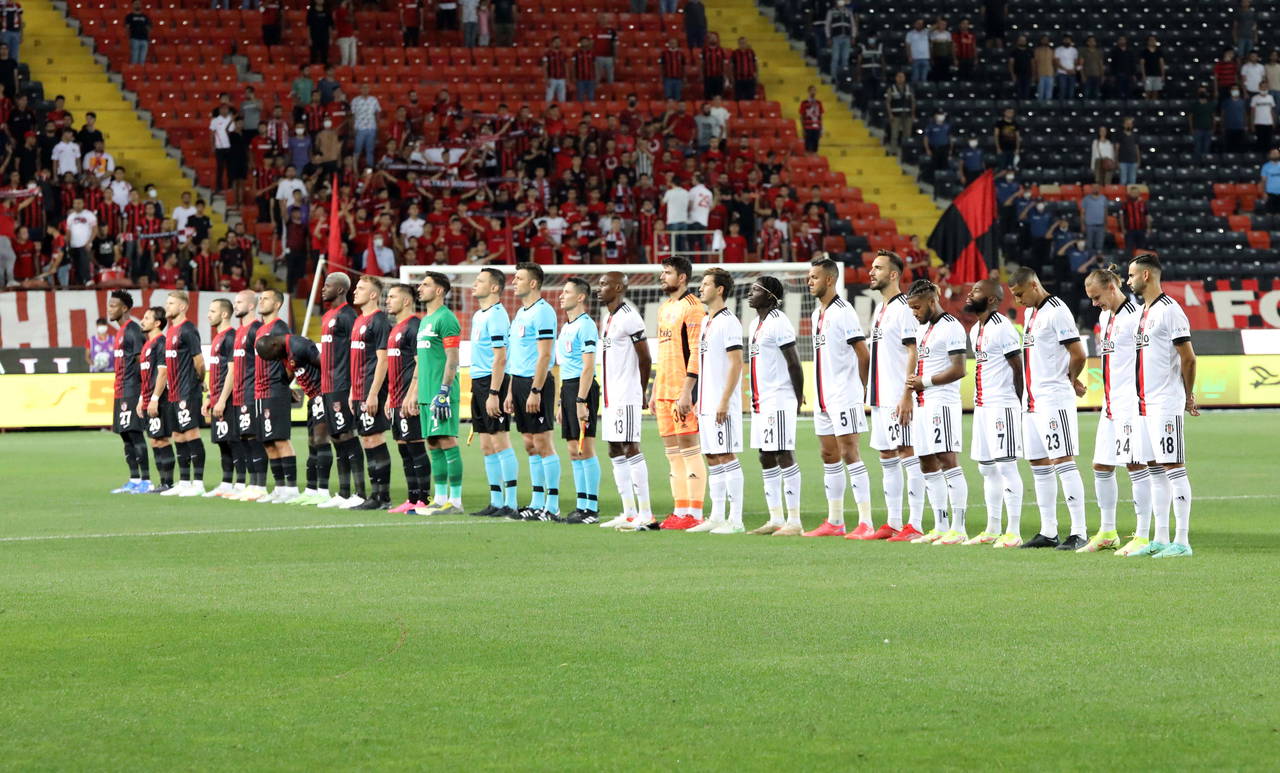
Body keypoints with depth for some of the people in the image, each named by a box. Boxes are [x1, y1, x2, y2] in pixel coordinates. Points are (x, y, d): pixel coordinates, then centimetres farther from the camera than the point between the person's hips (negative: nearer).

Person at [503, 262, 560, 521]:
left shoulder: (542, 312, -12)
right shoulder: (521, 313, 17)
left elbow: (544, 355, -18)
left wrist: (535, 391, -21)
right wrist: (511, 392, 19)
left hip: (536, 383, -9)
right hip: (520, 382, 9)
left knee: (542, 443, -8)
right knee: (530, 446, 10)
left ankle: (552, 507, -6)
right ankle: (537, 504, 14)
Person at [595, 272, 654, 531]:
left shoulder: (629, 318, -14)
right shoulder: (606, 317, 16)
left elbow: (645, 359, -12)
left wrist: (641, 393, -4)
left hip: (626, 397, -10)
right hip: (611, 397, 10)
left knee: (631, 449, -10)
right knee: (615, 451, 10)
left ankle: (645, 514, -10)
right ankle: (629, 513, 15)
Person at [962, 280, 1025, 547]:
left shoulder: (1002, 328, -13)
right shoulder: (975, 330, 16)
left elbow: (1019, 368, -13)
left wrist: (1017, 404, -10)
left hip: (1003, 406, -10)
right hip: (982, 406, 10)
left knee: (1006, 465, -8)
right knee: (987, 468, 13)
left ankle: (1014, 532, -7)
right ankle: (992, 530, 20)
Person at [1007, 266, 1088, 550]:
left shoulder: (1056, 311, -12)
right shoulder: (1031, 313, 17)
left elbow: (1078, 354, -16)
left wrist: (1071, 381, 1)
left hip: (1055, 399, -10)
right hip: (1032, 400, 10)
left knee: (1063, 462, -12)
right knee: (1039, 464, 11)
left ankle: (1079, 532, -14)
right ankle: (1048, 532, 16)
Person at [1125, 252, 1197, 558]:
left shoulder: (1169, 310, -12)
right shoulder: (1144, 312, 16)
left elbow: (1188, 357, -12)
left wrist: (1188, 396, -3)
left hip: (1166, 403, -10)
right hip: (1147, 403, 10)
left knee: (1173, 467, -8)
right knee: (1157, 469, 11)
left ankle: (1182, 541, -8)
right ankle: (1160, 540, 15)